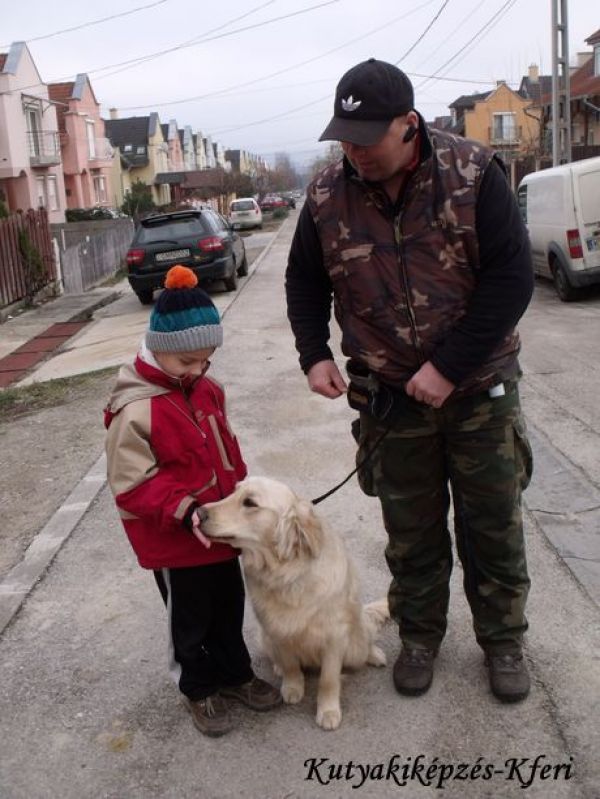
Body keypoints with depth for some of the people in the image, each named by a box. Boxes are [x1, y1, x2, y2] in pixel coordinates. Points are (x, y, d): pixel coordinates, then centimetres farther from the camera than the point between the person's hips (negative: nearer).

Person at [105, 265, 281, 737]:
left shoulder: (207, 389, -1)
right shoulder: (134, 411, -25)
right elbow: (132, 485, -23)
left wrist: (241, 494, 12)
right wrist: (184, 510, -30)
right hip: (173, 543, -7)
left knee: (230, 607, 22)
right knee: (191, 619, 14)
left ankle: (235, 674, 43)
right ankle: (199, 690, 36)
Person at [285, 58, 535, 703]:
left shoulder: (472, 173, -14)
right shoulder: (327, 195, -6)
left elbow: (511, 276, -16)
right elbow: (304, 280, 9)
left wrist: (449, 368, -20)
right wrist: (314, 355, -6)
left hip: (479, 387, -1)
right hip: (390, 398, 2)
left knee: (494, 523, 11)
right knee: (411, 529, 14)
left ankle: (502, 639, 33)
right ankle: (420, 636, 36)